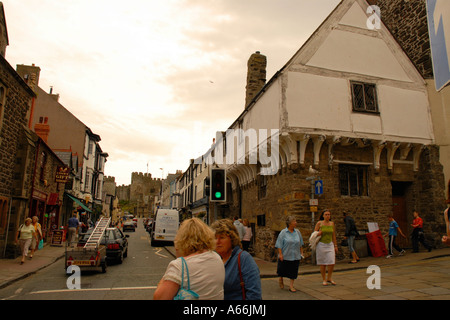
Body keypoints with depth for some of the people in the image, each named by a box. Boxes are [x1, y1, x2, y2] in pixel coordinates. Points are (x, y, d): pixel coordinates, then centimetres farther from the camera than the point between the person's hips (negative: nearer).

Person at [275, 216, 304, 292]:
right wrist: (280, 254, -15)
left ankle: (291, 285, 15)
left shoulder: (297, 232, 5)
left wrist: (301, 252, 12)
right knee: (283, 269, 9)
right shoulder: (283, 232, -8)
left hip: (295, 256, 3)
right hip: (285, 255, -3)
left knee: (293, 271, 3)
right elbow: (279, 244, -10)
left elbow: (300, 244, 14)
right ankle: (281, 279, 38)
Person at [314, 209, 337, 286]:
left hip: (330, 244, 3)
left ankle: (329, 278, 15)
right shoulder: (319, 223, -3)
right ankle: (324, 280, 15)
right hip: (321, 244, -3)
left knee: (332, 262, -6)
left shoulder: (332, 223, 7)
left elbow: (333, 235, 13)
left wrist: (335, 245, 12)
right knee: (323, 263, 2)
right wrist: (318, 234, -17)